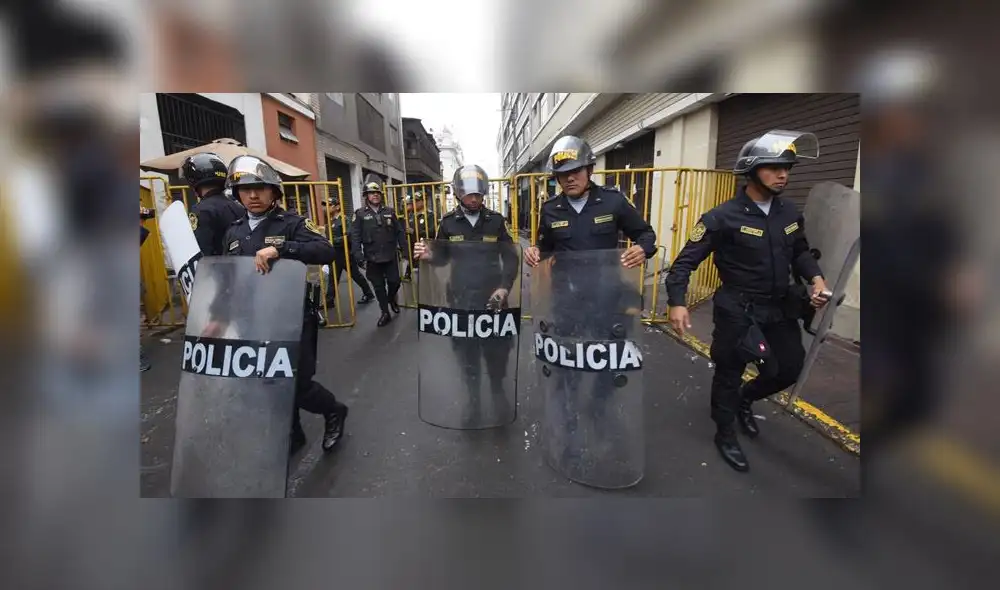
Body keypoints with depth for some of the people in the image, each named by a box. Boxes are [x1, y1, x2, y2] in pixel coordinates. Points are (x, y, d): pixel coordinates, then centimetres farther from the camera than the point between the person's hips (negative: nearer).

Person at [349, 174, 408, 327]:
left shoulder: (389, 212, 6)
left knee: (395, 282, 7)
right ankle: (385, 313, 19)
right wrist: (358, 256, -16)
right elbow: (355, 237, -8)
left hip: (390, 256, 2)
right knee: (379, 286, 6)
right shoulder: (360, 214, -3)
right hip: (372, 258, -2)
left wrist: (404, 249, 3)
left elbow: (399, 232, 7)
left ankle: (391, 299, 39)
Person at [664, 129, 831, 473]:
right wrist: (677, 302, -28)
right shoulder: (724, 217, -17)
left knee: (791, 368, 16)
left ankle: (745, 399, 45)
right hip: (739, 310, -6)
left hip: (780, 307, 6)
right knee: (730, 373, 8)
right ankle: (725, 434, 30)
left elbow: (800, 252, 18)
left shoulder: (790, 213, 2)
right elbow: (687, 260, -17)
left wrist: (815, 277, -2)